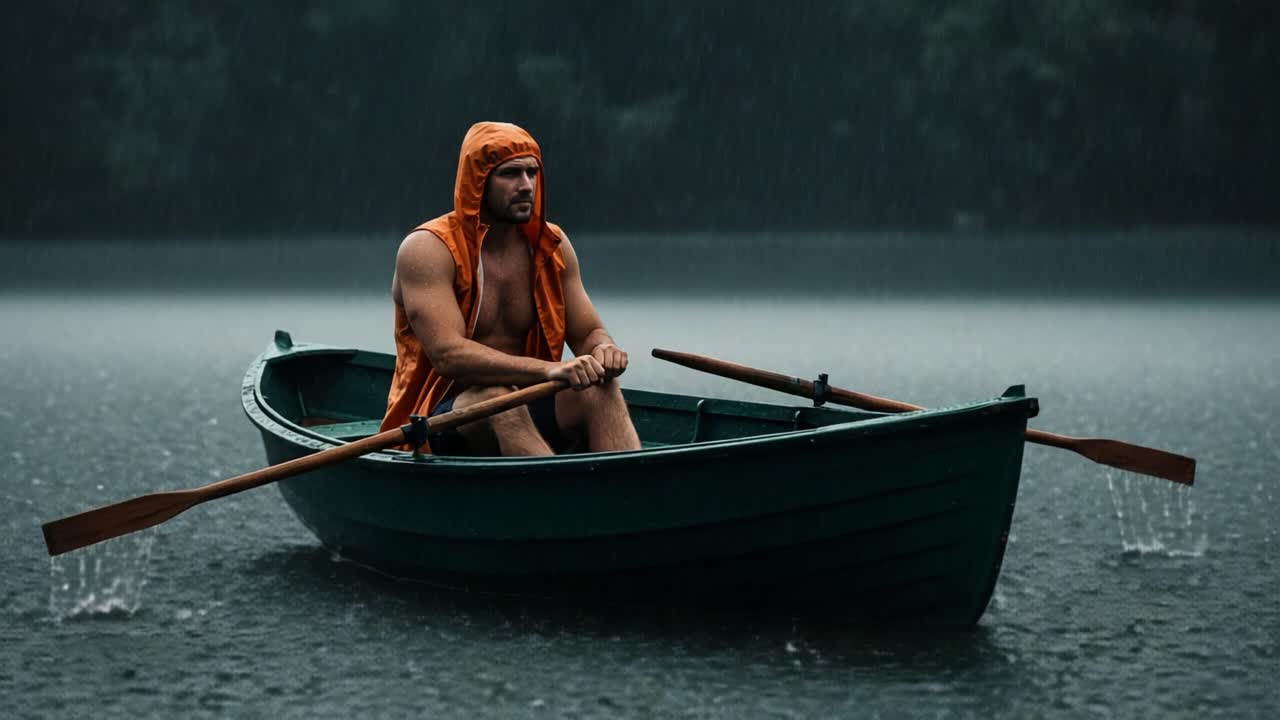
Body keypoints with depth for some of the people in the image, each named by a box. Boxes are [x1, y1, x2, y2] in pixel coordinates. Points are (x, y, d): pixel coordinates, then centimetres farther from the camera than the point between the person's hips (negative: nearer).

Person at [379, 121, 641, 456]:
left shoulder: (551, 245, 7)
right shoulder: (427, 249, -12)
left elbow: (588, 332, 11)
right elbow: (447, 354, -24)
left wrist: (602, 350, -16)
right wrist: (548, 369, -36)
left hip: (524, 411, 5)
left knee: (600, 388, -24)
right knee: (496, 399, -37)